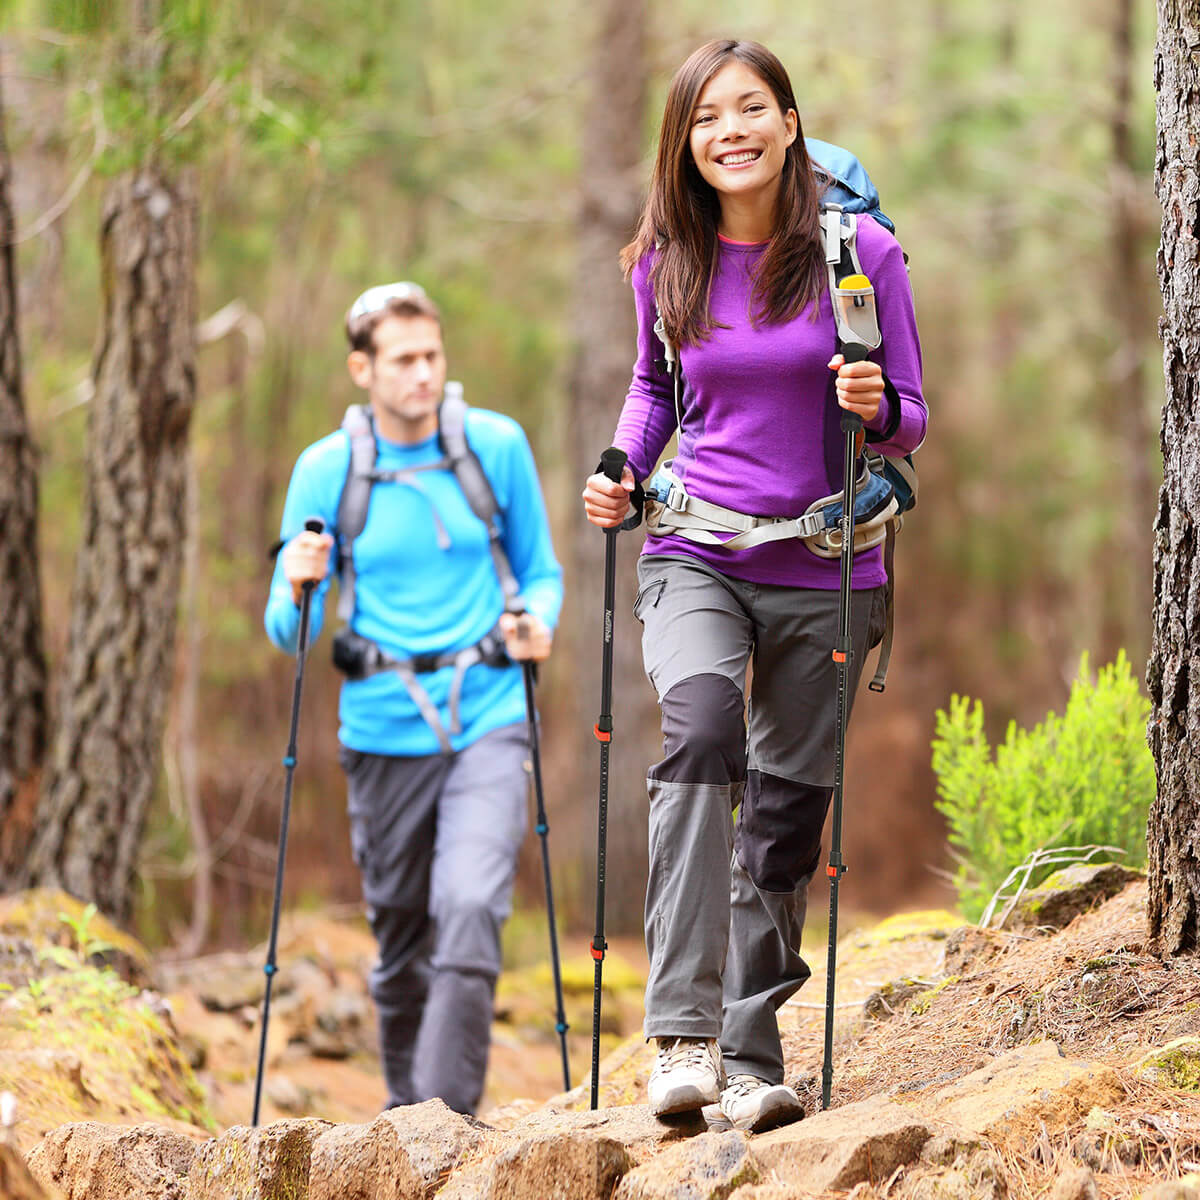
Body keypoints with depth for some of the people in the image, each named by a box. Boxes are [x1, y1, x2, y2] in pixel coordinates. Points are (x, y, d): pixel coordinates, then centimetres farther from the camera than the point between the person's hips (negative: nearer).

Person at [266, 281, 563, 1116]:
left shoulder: (498, 446, 2)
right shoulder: (325, 471, 2)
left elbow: (541, 571, 14)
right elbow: (288, 631, 5)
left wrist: (537, 622, -9)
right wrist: (301, 587, -18)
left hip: (487, 724, -1)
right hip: (383, 733, 1)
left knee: (470, 911, -21)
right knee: (401, 943, 10)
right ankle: (406, 1108, 31)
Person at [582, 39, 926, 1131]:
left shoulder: (860, 255, -4)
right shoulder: (668, 265, 2)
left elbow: (911, 422, 2)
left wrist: (877, 408, -20)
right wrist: (623, 469, 2)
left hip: (823, 575, 0)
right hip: (695, 558, 0)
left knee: (786, 816, 5)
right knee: (702, 728, -28)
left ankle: (751, 1058, 21)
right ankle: (684, 1033, -33)